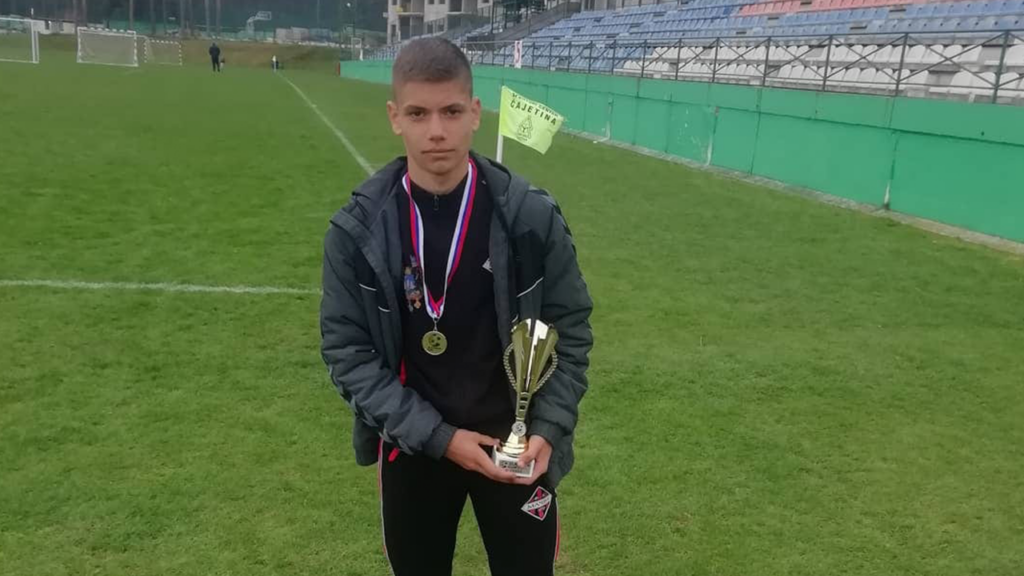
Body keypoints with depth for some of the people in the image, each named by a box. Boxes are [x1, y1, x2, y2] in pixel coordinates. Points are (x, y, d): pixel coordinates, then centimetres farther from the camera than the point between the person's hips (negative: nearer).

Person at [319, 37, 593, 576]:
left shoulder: (533, 216, -12)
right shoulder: (357, 229, -11)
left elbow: (570, 329, -3)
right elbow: (346, 349, -8)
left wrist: (549, 428, -14)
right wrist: (434, 434, -16)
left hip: (517, 443, 0)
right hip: (412, 446, 1)